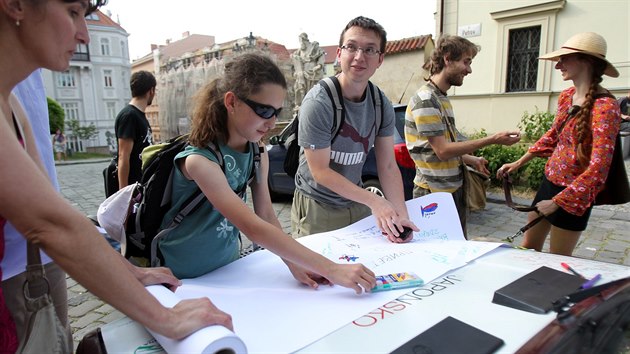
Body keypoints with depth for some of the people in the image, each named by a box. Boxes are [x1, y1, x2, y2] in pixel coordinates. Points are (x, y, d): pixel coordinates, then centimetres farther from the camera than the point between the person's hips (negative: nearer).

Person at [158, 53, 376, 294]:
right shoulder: (200, 160, -28)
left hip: (228, 269, 5)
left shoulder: (258, 155, -6)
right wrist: (331, 269, -36)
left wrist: (295, 265, -21)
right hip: (182, 280, -5)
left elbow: (267, 216, -7)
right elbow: (253, 228, -34)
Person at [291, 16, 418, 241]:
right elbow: (320, 171, -21)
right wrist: (374, 201, -23)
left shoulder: (381, 104, -6)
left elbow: (388, 166, -6)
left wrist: (401, 214, -18)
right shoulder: (318, 103, -22)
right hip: (317, 208, -5)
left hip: (357, 203, 5)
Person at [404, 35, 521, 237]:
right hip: (434, 193, -9)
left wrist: (470, 160, 8)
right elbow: (442, 151, -21)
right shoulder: (425, 100, -17)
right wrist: (492, 140, -17)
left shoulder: (442, 98, 12)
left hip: (453, 189, 9)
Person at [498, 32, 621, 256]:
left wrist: (558, 201, -21)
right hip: (549, 181, 7)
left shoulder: (604, 106, -21)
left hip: (573, 195, -7)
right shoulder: (566, 96, 2)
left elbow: (598, 168, -24)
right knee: (528, 247, 17)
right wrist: (519, 163, 15)